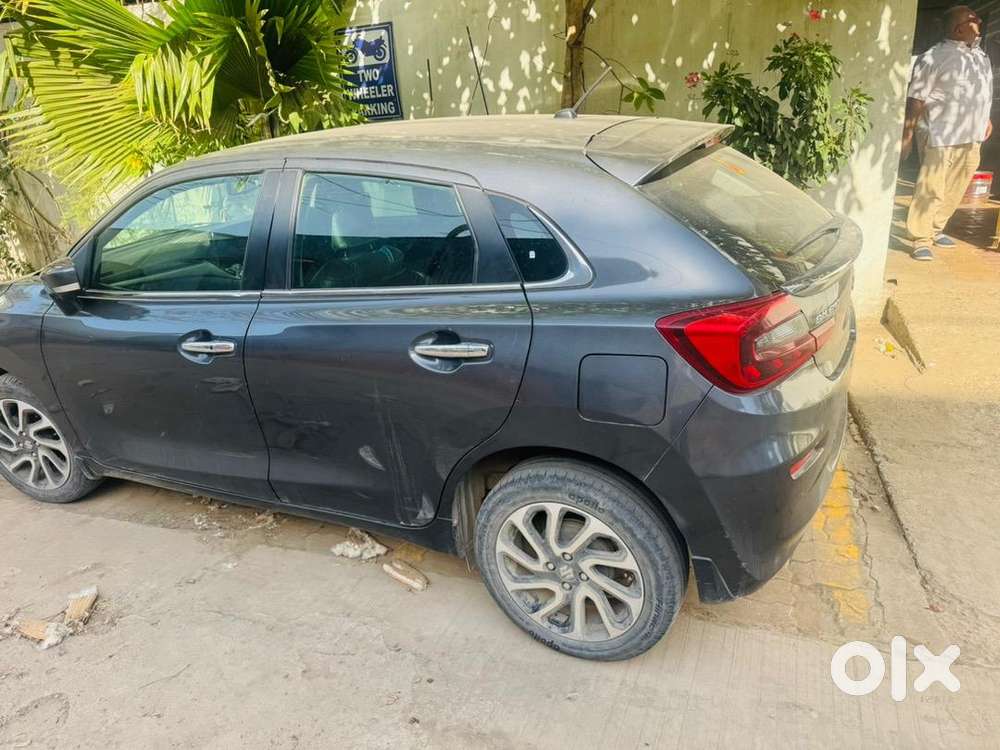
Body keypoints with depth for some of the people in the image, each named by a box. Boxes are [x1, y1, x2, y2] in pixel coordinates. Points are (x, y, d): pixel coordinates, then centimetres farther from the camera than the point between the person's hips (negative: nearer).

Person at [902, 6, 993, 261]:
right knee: (930, 189, -9)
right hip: (940, 136, -8)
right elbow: (916, 98, -13)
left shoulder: (981, 56, 15)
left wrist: (985, 120, 26)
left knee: (955, 190, 11)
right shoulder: (934, 57, -10)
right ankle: (921, 240, -3)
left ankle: (936, 229, 25)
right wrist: (908, 135, -17)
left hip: (970, 137, 8)